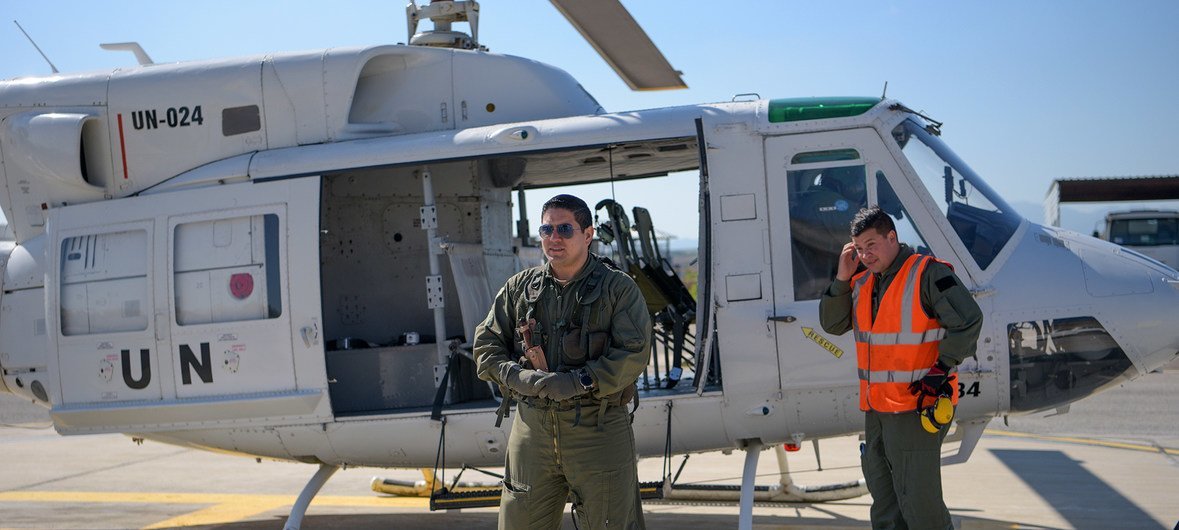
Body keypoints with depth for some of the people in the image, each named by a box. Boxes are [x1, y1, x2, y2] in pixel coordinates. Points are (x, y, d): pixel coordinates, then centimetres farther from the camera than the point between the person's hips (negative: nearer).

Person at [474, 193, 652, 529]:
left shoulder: (618, 288, 0)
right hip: (532, 425, 3)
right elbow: (486, 343, 11)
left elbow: (634, 352, -10)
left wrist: (580, 382, -19)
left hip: (598, 429, -3)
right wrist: (516, 376, -8)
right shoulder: (519, 287, 11)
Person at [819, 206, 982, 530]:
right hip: (876, 408, 8)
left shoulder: (927, 274, -10)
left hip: (916, 405, -8)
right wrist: (842, 279, -1)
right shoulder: (863, 284, 12)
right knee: (883, 499, 15)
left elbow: (968, 320, -14)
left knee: (917, 498, -6)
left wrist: (942, 369, -16)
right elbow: (832, 324, 9)